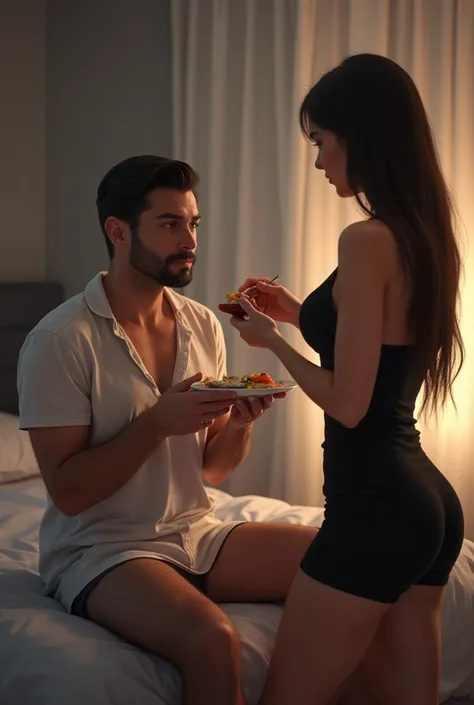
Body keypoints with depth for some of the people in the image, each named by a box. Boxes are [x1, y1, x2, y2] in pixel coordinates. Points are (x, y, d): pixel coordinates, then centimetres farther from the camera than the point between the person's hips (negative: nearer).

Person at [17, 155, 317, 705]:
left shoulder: (203, 326, 6)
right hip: (98, 548, -6)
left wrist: (241, 423, -10)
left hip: (195, 532, 6)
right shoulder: (60, 341, -13)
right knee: (212, 638, -34)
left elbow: (212, 468, 11)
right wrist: (155, 424, -23)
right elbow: (68, 492, -14)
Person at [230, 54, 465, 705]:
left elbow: (349, 403, -17)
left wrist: (272, 340, -2)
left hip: (374, 507, -9)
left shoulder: (367, 240, -17)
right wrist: (300, 314, 20)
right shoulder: (426, 234, 10)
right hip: (430, 503, 9)